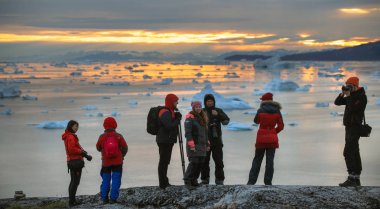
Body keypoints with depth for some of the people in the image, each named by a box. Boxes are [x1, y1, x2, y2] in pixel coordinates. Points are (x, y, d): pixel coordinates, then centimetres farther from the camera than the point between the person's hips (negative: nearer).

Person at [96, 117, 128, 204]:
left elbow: (98, 148, 8)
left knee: (105, 180, 12)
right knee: (116, 180, 1)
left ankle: (104, 198, 11)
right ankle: (113, 198, -5)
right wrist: (122, 155, 16)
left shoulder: (102, 137, -6)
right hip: (117, 162, -1)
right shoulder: (118, 136, -8)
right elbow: (125, 148, -3)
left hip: (106, 162, 2)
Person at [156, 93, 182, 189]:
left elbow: (172, 123, 19)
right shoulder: (165, 112, -17)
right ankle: (163, 184, -6)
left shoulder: (169, 112, 17)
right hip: (164, 141, -11)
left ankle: (164, 183, 25)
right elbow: (169, 126, -26)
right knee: (164, 161, -8)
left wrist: (177, 118, 1)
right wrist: (177, 119, -11)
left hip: (168, 141, 11)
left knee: (165, 161, 16)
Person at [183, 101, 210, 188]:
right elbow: (188, 132, -15)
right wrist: (191, 145, -21)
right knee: (194, 162, -13)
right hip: (193, 145, -7)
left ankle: (194, 179, 12)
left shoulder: (202, 118, 17)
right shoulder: (189, 118, -8)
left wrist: (207, 144, 19)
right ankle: (187, 180, -5)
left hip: (202, 145, 7)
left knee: (200, 163, 4)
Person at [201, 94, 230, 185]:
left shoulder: (218, 111, 7)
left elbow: (226, 121, -5)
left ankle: (219, 179, 2)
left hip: (216, 140, -1)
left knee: (218, 160, -2)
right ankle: (205, 179, 12)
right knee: (204, 161, 3)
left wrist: (218, 115, -18)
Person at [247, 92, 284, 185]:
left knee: (257, 159, 7)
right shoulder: (277, 111, -2)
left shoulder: (261, 110, -8)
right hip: (272, 139, 1)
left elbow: (256, 121, 9)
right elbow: (281, 126, 1)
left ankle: (251, 181, 5)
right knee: (270, 160, 4)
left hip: (261, 138, -1)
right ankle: (268, 182, 3)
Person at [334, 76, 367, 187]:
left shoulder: (361, 97, -13)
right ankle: (356, 179, 12)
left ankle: (351, 178, -19)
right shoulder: (351, 97, 15)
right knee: (354, 154, 9)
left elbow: (352, 109, -26)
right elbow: (337, 102, 13)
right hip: (349, 127, 10)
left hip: (354, 128, -10)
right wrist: (342, 94, -3)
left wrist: (348, 96, -18)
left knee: (348, 153, -16)